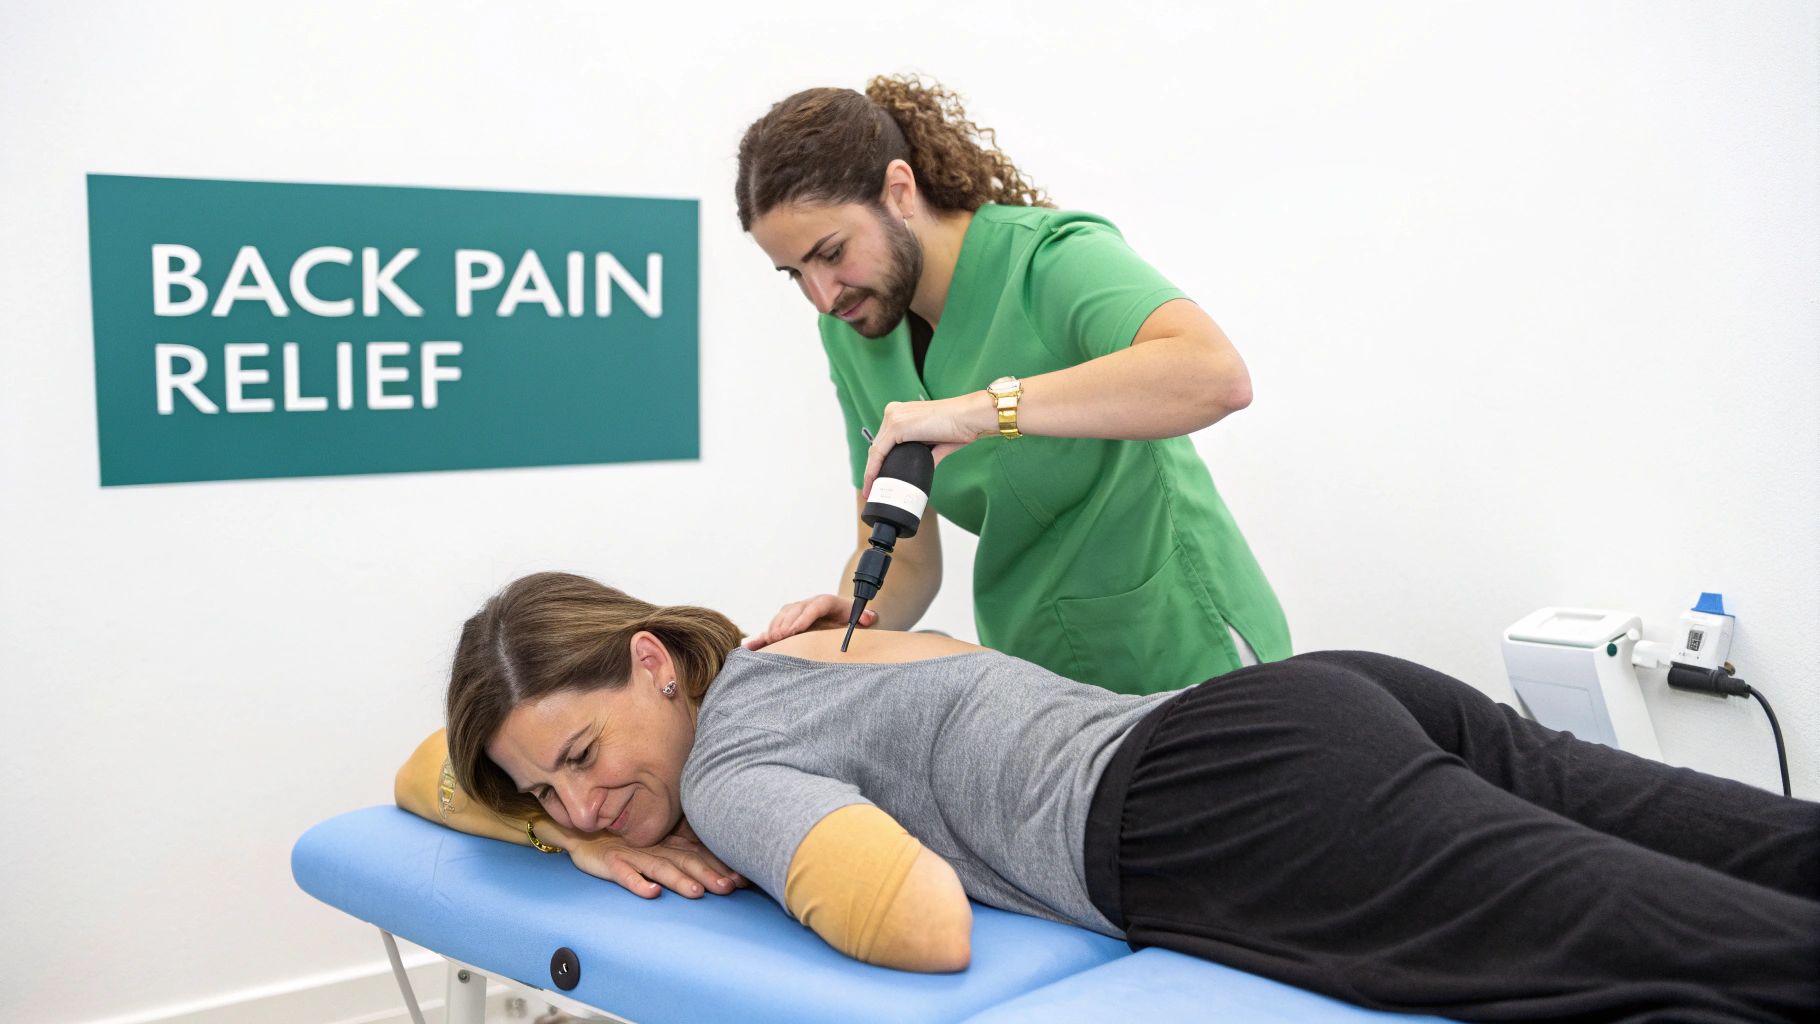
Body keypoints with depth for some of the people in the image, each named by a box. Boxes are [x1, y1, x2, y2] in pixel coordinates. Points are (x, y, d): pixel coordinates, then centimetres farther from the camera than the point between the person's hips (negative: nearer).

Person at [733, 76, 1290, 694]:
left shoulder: (1048, 257, -20)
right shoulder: (849, 334, 0)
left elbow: (1217, 375, -40)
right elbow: (904, 555, 2)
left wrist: (980, 409, -42)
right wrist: (859, 614, -20)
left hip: (1192, 664, -7)